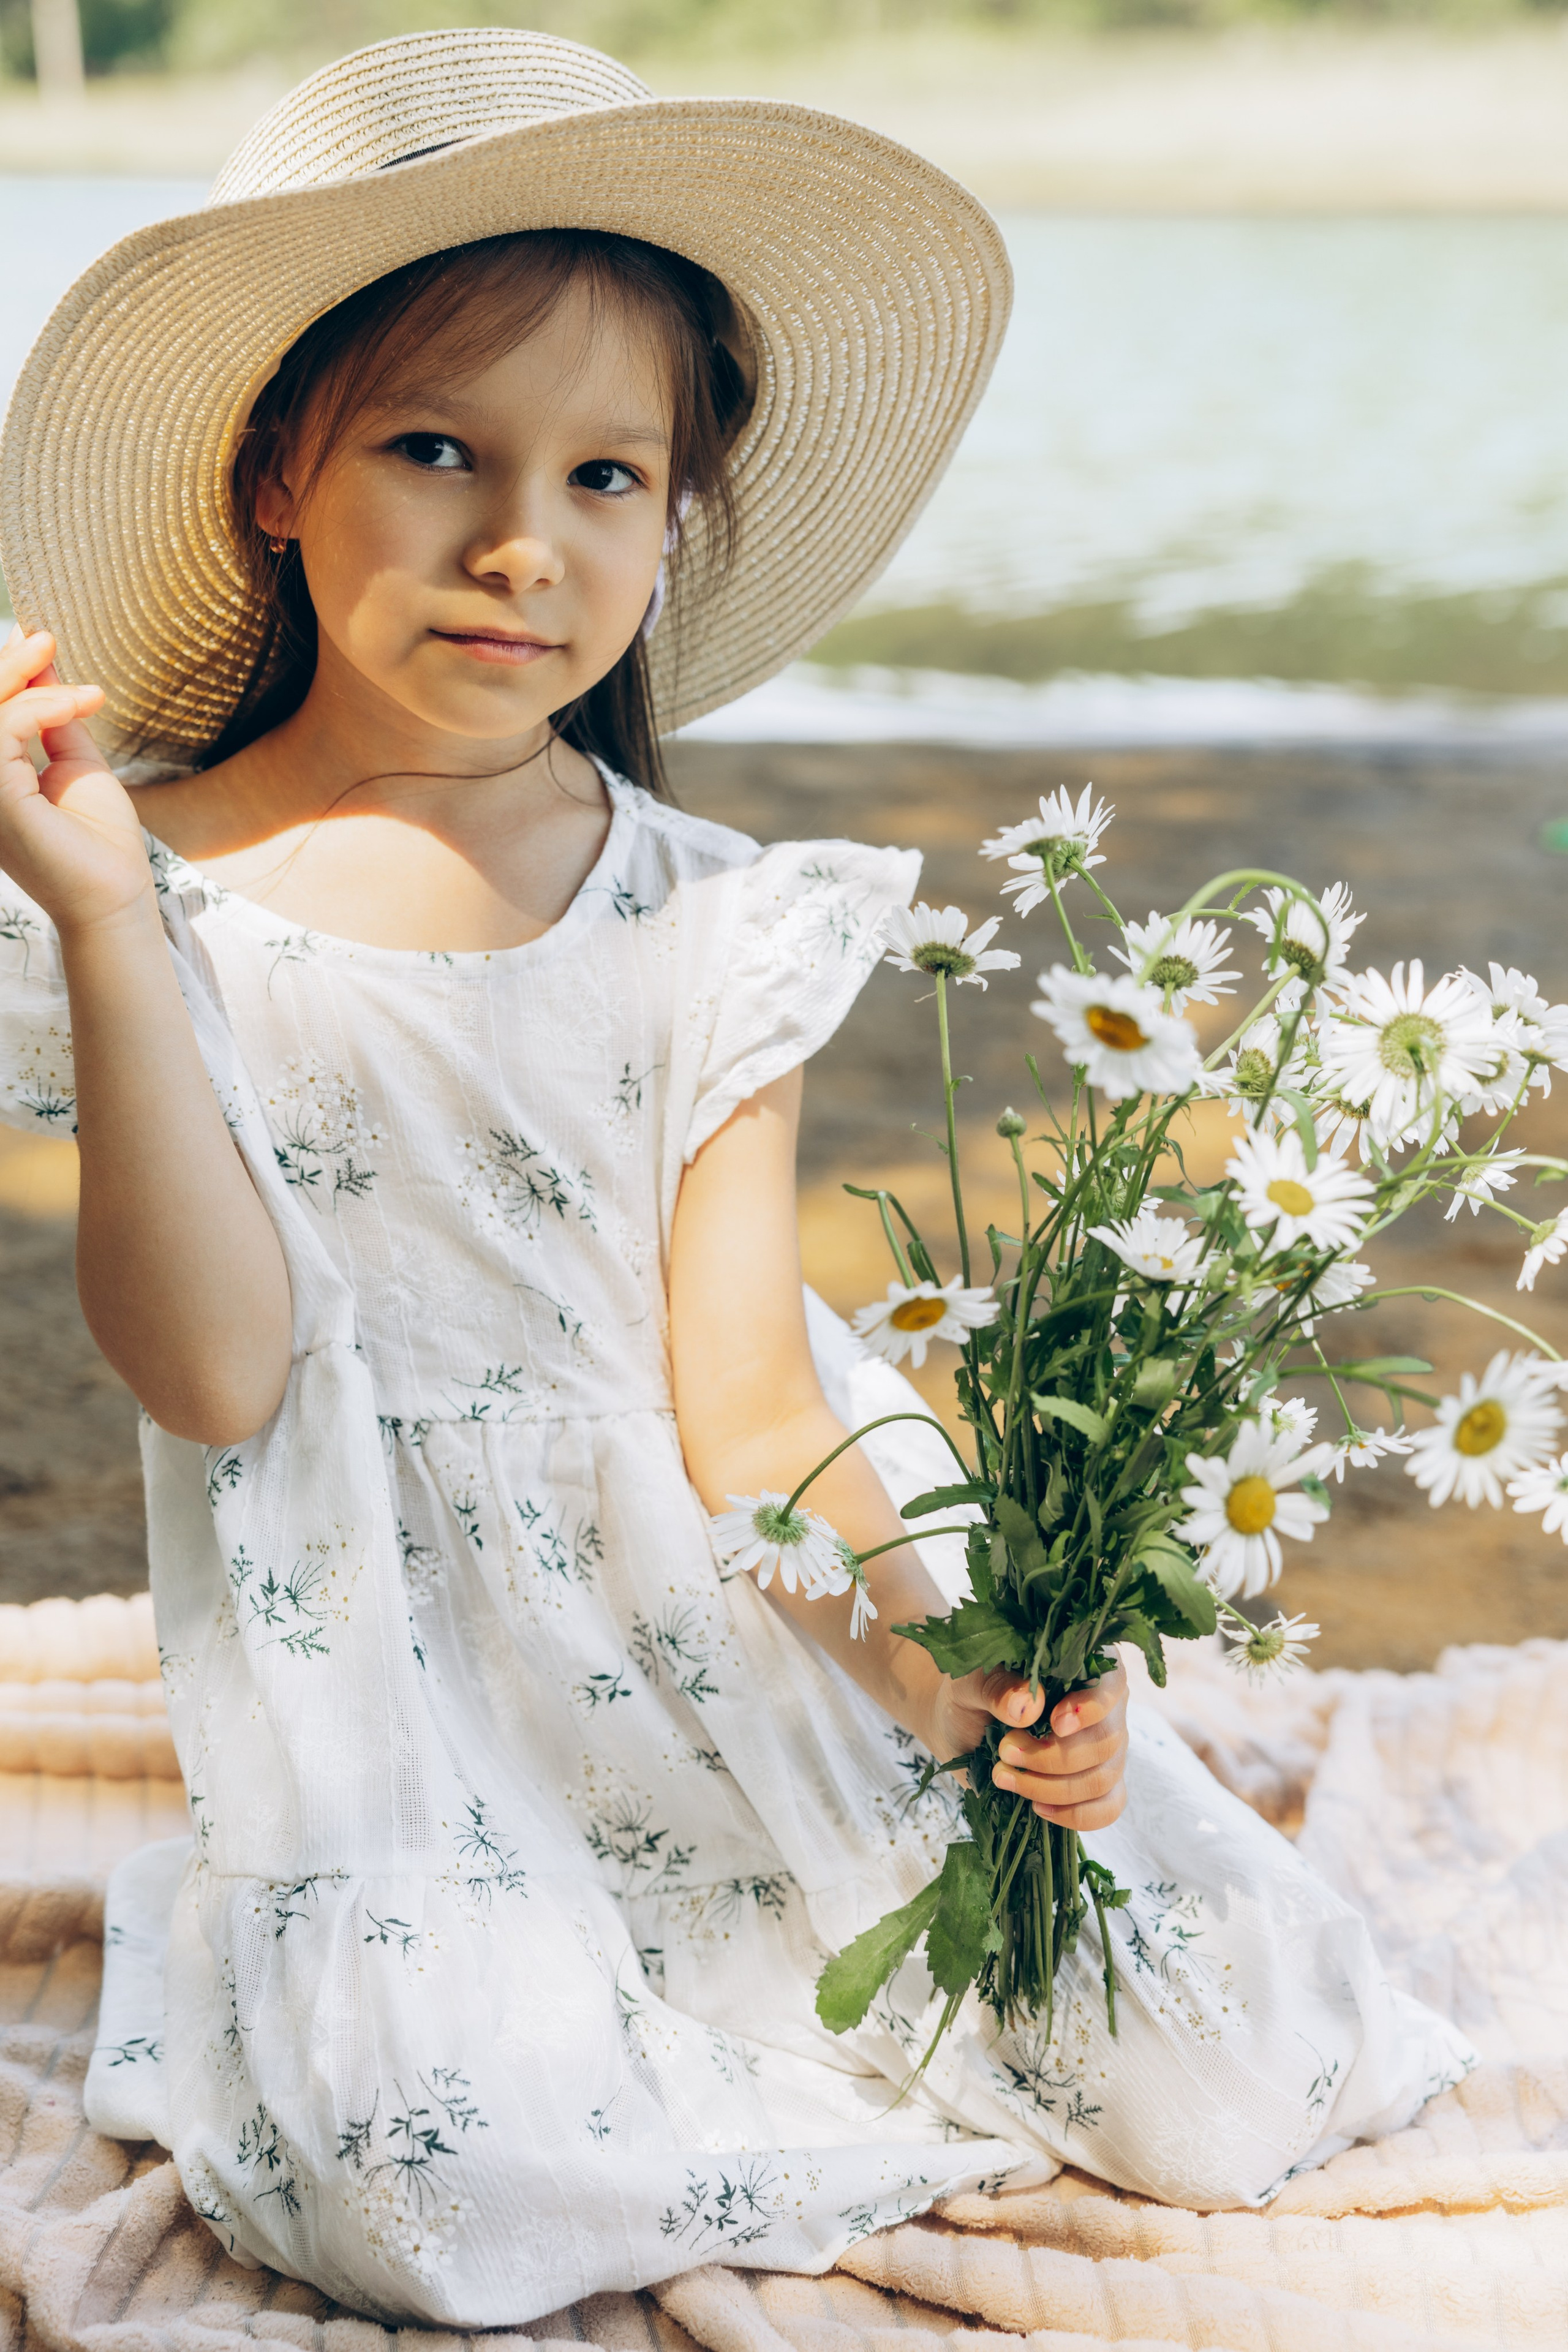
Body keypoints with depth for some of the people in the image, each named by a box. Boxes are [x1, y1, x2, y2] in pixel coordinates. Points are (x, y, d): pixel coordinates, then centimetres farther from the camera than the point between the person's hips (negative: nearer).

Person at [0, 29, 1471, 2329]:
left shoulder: (704, 926, -1)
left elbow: (746, 1398, -5)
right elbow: (217, 1373, -15)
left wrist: (923, 1655, -24)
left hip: (738, 1615, 2)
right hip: (402, 1683, -2)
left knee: (1210, 2080, -3)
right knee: (443, 2176, -26)